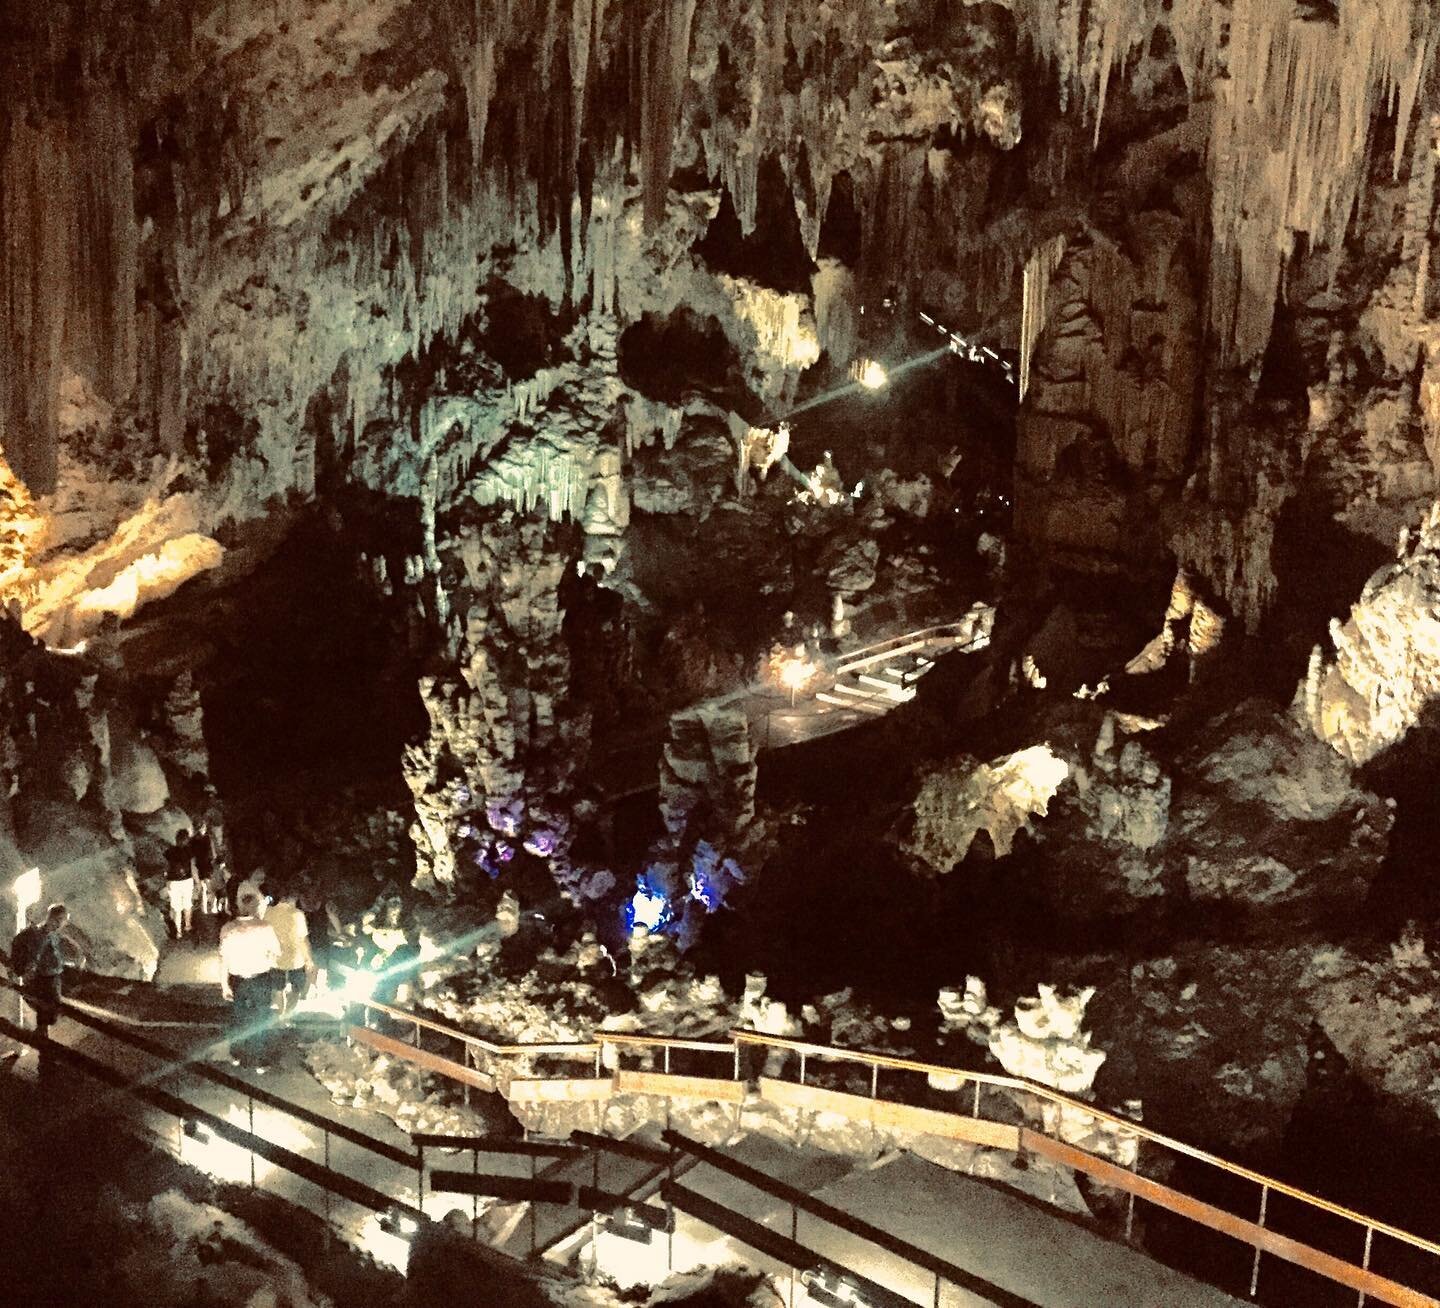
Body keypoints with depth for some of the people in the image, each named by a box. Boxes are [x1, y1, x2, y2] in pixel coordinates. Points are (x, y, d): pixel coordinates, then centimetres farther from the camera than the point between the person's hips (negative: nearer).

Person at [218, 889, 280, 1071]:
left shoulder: (227, 929, -19)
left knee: (238, 1019, 24)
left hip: (237, 980, 1)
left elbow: (224, 960, -14)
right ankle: (260, 1062, 29)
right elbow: (277, 954, -10)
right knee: (260, 1021, 18)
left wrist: (224, 984, -2)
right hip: (261, 979, -1)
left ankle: (237, 1057, 41)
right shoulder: (265, 928, -21)